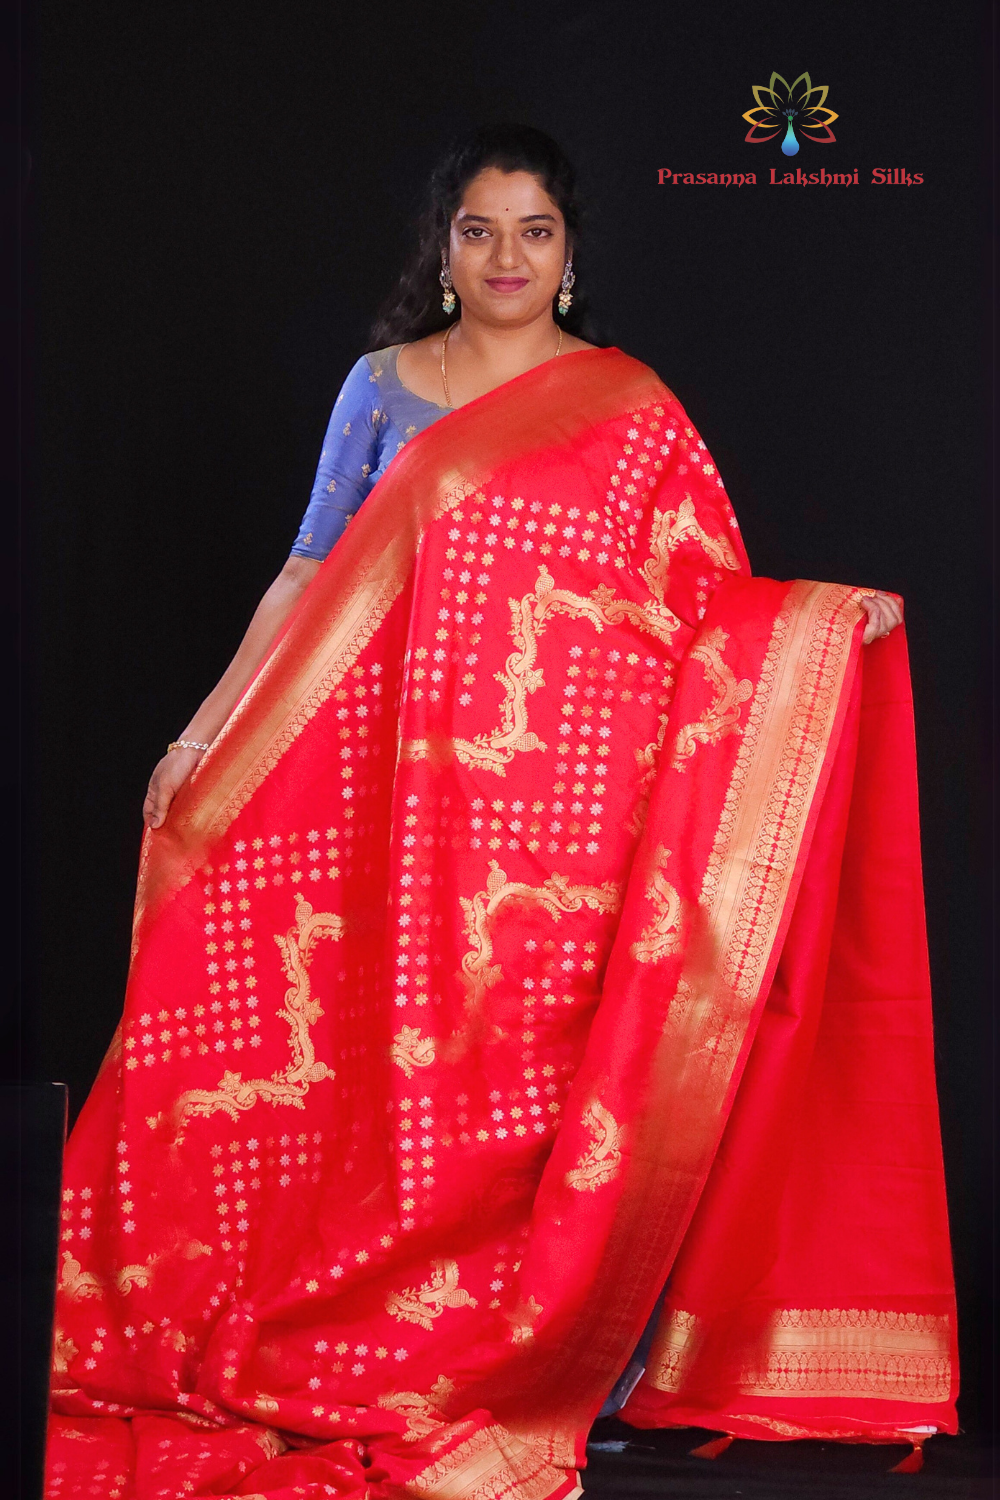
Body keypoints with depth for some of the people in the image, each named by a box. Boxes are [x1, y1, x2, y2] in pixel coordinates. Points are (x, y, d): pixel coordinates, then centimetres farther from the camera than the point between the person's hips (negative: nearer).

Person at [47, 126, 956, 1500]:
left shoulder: (630, 409, 6)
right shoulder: (384, 385, 9)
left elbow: (707, 594, 3)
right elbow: (313, 570, 9)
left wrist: (829, 615, -14)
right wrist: (211, 727, 3)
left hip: (573, 807, -1)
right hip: (418, 790, 1)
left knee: (558, 1069, 1)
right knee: (413, 1060, 3)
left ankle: (566, 1361, 16)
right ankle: (404, 1353, 19)